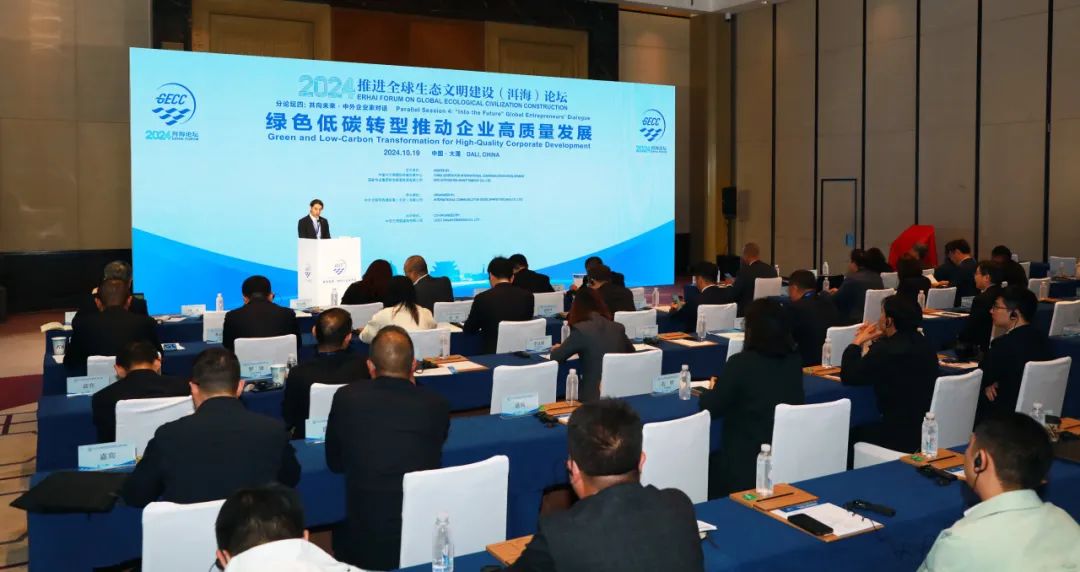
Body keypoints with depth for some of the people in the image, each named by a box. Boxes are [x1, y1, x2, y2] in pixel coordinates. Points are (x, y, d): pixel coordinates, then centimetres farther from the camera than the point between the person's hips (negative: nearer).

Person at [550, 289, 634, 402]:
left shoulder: (581, 330, -10)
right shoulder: (618, 328, 7)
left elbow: (555, 357, 0)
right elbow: (631, 352, 26)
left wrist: (556, 349, 24)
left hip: (593, 395, -6)